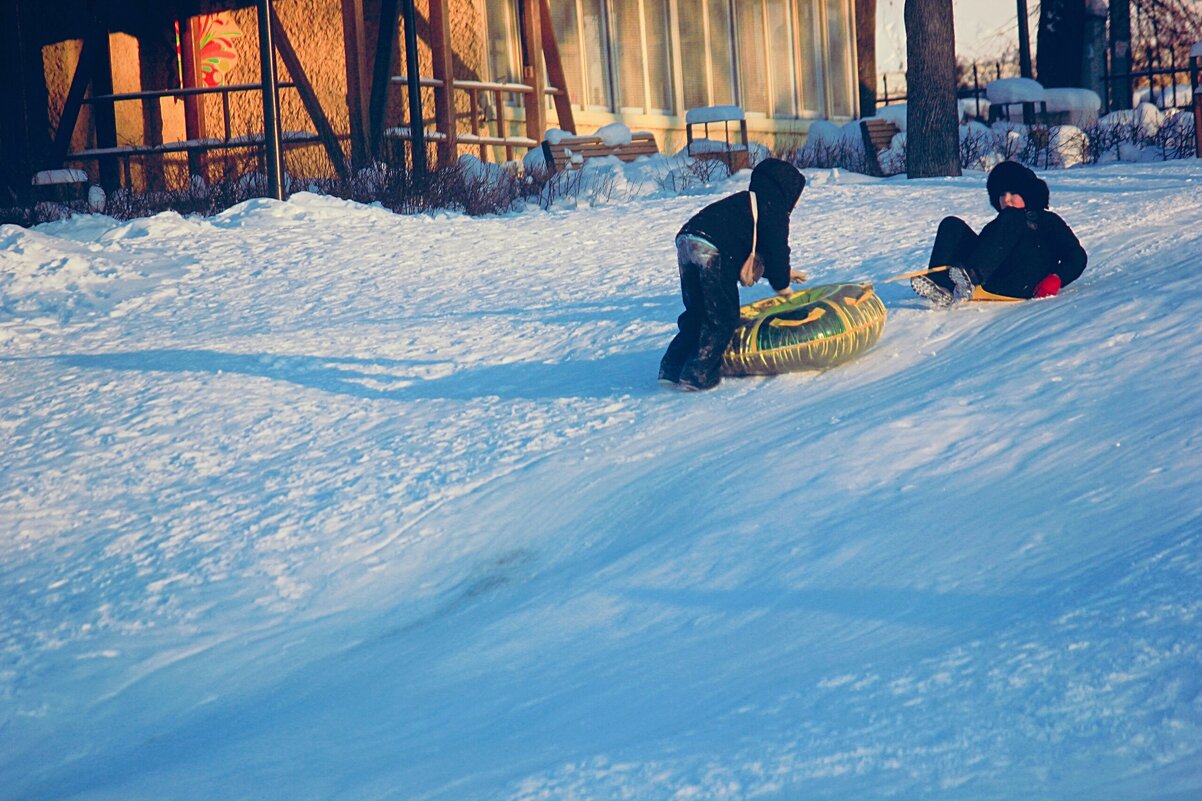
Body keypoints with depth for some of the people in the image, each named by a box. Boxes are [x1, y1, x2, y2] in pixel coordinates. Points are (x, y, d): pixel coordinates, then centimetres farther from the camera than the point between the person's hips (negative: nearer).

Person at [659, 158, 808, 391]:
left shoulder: (746, 200, 36)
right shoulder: (774, 207, 8)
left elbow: (757, 248, 47)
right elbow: (776, 248, 3)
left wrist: (783, 273, 55)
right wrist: (781, 283, 18)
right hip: (713, 250, -9)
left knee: (697, 313, 19)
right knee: (722, 317, 1)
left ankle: (672, 368, 16)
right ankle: (698, 374, -3)